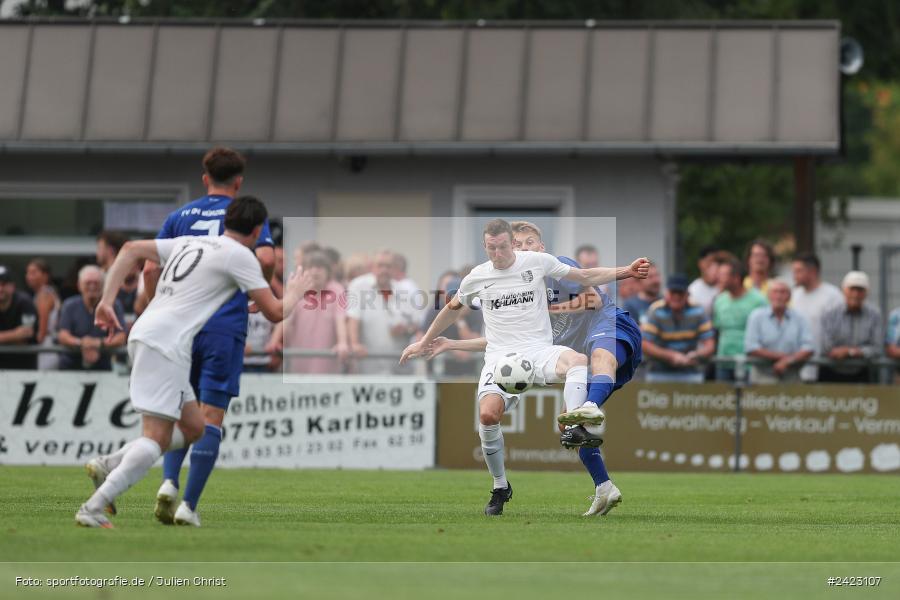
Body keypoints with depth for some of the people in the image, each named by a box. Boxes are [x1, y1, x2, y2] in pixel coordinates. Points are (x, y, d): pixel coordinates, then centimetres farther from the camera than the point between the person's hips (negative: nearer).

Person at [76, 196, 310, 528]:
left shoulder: (189, 243, 21)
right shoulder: (240, 255, -1)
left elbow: (131, 249, 19)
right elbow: (275, 312, 0)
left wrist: (107, 301, 17)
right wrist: (294, 293, 21)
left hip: (144, 336, 9)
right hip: (165, 342, -9)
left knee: (193, 428, 14)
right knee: (156, 437, -13)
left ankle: (108, 464, 8)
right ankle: (94, 508, -23)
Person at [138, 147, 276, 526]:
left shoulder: (180, 216, 12)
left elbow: (151, 269, 5)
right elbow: (266, 258, -13)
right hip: (226, 328, -3)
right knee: (211, 416, -1)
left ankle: (169, 481, -6)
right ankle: (189, 505, -8)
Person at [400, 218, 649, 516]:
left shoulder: (537, 262, 5)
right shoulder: (477, 277, 9)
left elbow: (585, 276, 15)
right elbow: (452, 310, 28)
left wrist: (625, 272, 5)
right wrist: (423, 343, 36)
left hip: (539, 351, 0)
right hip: (500, 356, 0)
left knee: (578, 360, -36)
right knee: (488, 414, -26)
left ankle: (574, 416, -62)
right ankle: (500, 487, -8)